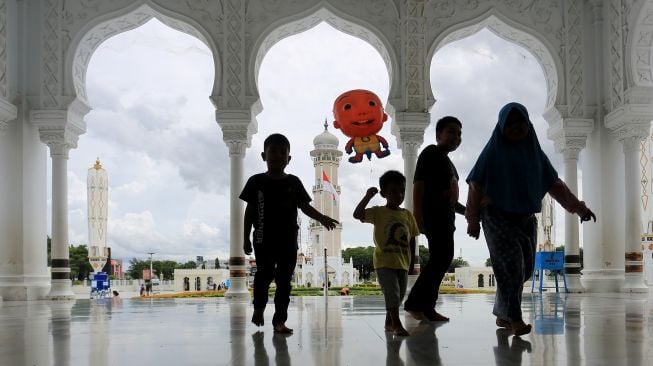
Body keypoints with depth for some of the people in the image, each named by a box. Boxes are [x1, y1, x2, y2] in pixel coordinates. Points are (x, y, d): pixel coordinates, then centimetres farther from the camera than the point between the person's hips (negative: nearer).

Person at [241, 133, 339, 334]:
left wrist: (321, 218, -8)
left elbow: (304, 206, 9)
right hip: (264, 239, -2)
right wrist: (246, 238, 3)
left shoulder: (293, 182, 6)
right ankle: (259, 308, 30)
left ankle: (279, 320, 4)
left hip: (288, 240, 2)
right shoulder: (256, 181, 1)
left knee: (284, 280, 1)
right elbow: (250, 210, 4)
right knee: (264, 275, 2)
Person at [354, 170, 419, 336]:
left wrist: (412, 261, 11)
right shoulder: (378, 212, -4)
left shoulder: (407, 214, 8)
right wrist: (368, 197, -23)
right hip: (384, 263, -5)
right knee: (392, 292, -15)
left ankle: (389, 322, 30)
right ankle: (397, 324, -15)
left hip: (402, 263, 5)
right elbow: (357, 214, -17)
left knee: (399, 296, 14)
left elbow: (411, 239, 13)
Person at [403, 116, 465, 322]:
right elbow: (418, 182, -12)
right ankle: (416, 303, -19)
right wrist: (417, 213, -23)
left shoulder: (447, 162, 28)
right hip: (433, 213, -10)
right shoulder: (431, 153, 0)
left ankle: (426, 308, 6)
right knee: (441, 257, -19)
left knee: (441, 259, 5)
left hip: (445, 216, 10)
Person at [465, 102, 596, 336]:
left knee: (523, 269, 6)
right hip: (498, 217, -5)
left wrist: (577, 206, -3)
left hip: (526, 219, 5)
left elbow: (554, 184, 7)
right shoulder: (493, 152, -3)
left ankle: (503, 315, 20)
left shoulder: (534, 153, 9)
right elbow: (476, 186, -5)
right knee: (510, 264, -18)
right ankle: (514, 319, -17)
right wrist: (473, 219, -10)